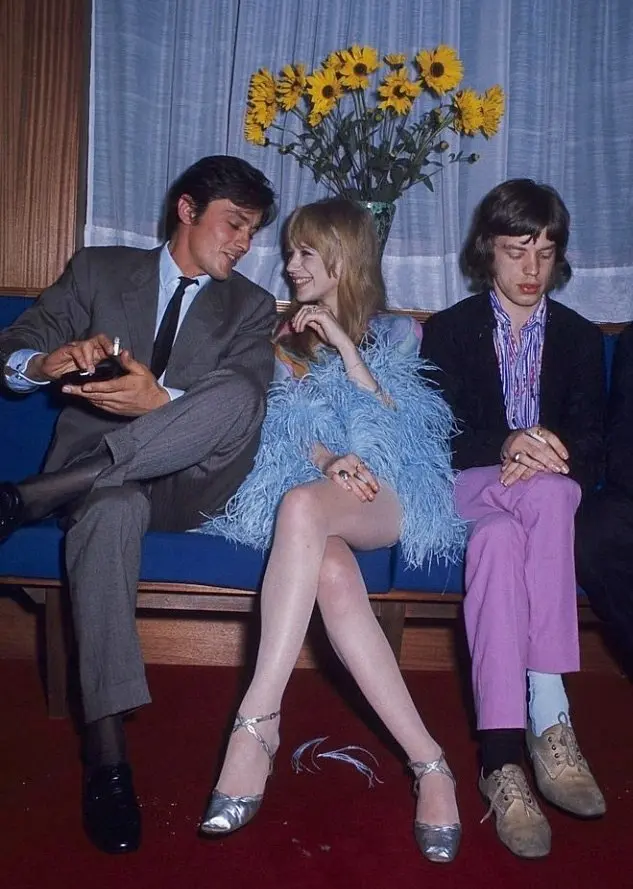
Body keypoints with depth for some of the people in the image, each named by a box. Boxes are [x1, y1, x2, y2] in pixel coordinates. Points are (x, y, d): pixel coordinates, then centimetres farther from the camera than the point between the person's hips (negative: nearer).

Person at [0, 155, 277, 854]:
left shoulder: (251, 306, 13)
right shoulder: (98, 270, 14)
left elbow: (246, 397, -7)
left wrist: (161, 399, -28)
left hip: (181, 482, 1)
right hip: (94, 468, -1)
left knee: (235, 396, -31)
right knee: (112, 511, -39)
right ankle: (107, 756, -37)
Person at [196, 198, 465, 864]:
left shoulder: (398, 332, 22)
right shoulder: (282, 337, 26)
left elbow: (397, 426, 9)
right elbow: (284, 429, 13)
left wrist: (345, 346, 2)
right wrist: (329, 459, -9)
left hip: (387, 496, -2)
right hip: (310, 486, 2)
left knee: (300, 505, -39)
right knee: (333, 575, -37)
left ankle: (258, 724, -42)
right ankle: (428, 761, -36)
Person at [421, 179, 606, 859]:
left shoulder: (580, 338, 14)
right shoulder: (448, 330, 8)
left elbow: (591, 451, 4)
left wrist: (548, 455, -19)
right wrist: (504, 447, -23)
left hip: (549, 493, 2)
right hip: (466, 490, -1)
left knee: (499, 540, -37)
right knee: (548, 496, -38)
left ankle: (503, 757, -41)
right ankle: (549, 717, -39)